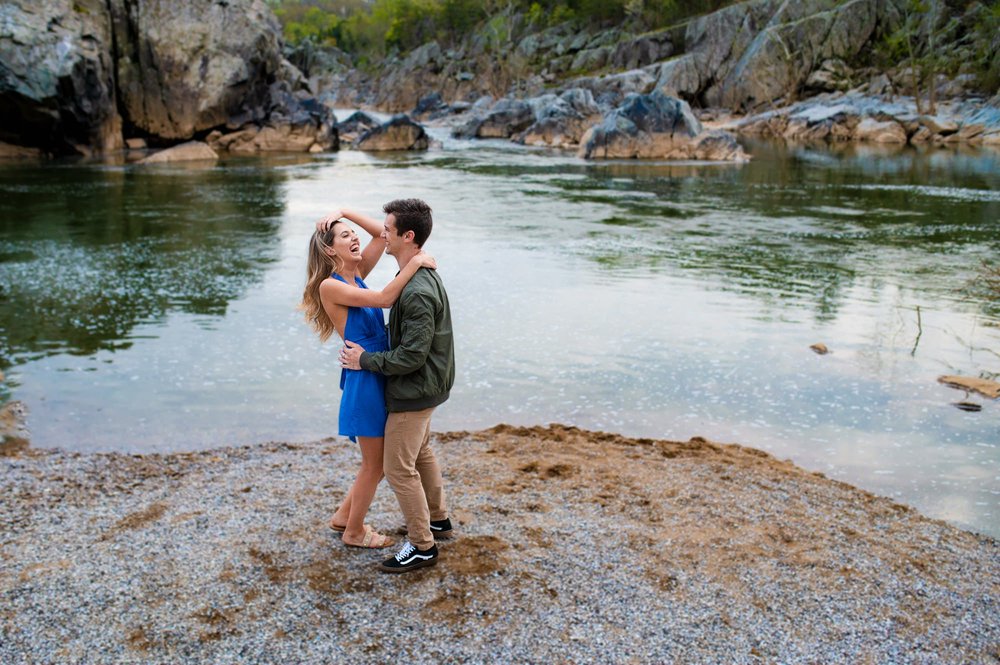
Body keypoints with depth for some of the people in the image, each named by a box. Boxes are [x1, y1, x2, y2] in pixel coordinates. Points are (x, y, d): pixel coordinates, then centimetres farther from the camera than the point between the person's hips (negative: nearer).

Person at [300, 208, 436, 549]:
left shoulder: (357, 275, 8)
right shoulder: (330, 286, -15)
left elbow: (382, 233, 8)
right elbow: (383, 299, -26)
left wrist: (344, 213, 2)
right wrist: (414, 262, -23)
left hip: (382, 375, 8)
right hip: (365, 378, -8)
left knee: (383, 457, 20)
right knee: (375, 463, 7)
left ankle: (343, 516, 37)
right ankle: (354, 531, 28)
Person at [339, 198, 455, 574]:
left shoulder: (417, 292, -29)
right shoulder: (422, 273, 4)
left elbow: (412, 355, -28)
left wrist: (365, 360, -17)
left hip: (413, 393, -10)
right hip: (423, 387, 10)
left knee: (399, 469, 1)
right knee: (421, 453, 25)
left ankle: (422, 546, 14)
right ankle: (438, 519, 42)